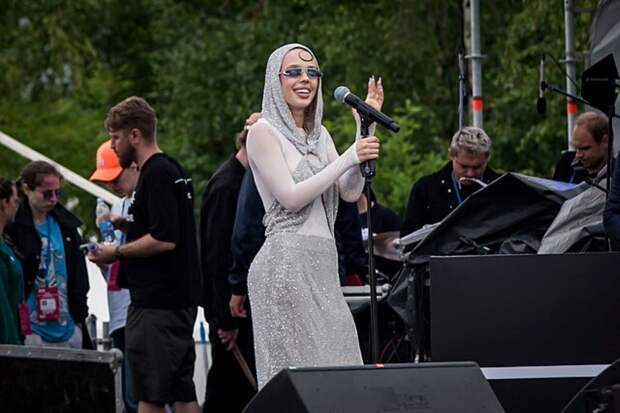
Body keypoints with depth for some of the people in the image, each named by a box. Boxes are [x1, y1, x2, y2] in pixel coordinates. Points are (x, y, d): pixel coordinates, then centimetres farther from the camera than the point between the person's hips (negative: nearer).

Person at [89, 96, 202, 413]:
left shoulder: (156, 174, -14)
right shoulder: (172, 170, 17)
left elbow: (165, 240, -22)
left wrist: (117, 253, -12)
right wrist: (126, 224, 16)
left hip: (156, 302, -10)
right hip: (181, 299, 10)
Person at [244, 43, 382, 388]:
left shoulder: (319, 134, 18)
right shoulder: (264, 132, -2)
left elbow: (351, 192, 7)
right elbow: (291, 197, -12)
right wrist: (348, 159, -14)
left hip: (324, 263, 7)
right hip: (286, 264, -7)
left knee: (335, 372, 1)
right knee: (296, 372, -10)